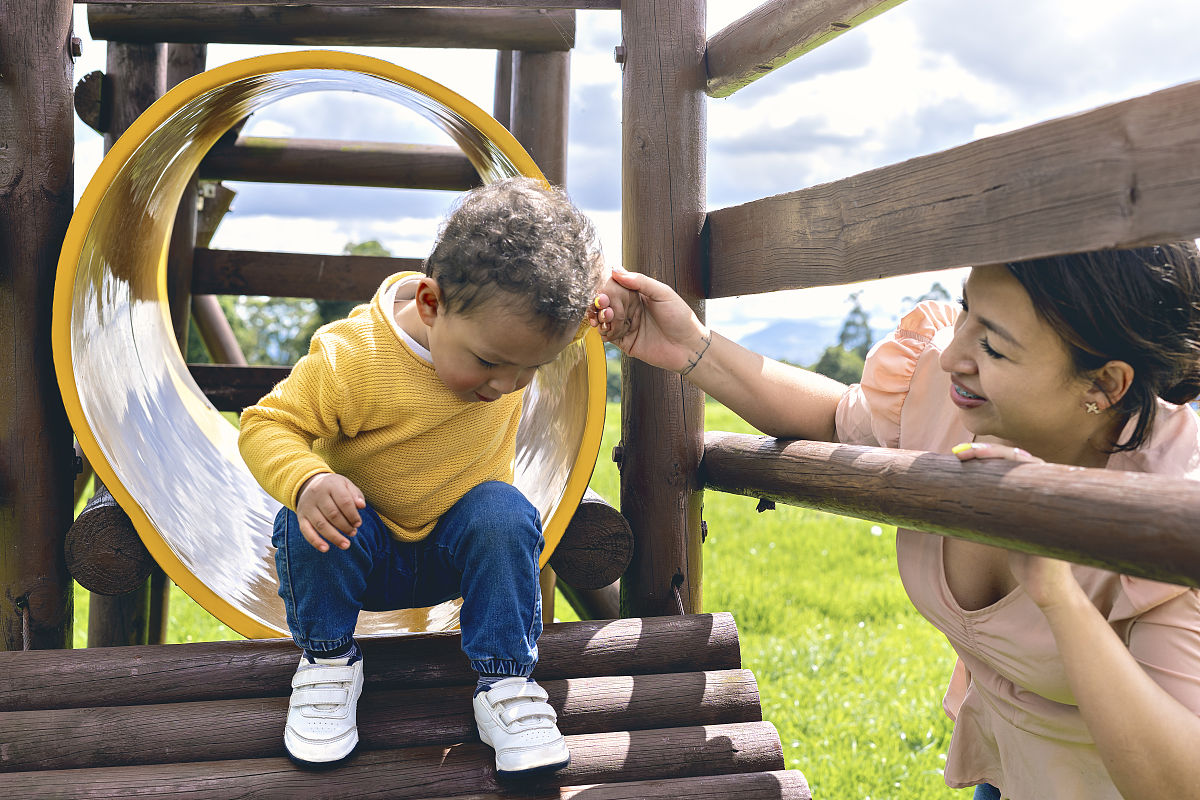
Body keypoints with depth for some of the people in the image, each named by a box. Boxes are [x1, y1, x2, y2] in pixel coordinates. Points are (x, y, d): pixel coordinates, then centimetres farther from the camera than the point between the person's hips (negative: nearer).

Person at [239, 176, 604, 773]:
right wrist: (308, 482, -42)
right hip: (365, 545, -2)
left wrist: (594, 281, -20)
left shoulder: (512, 325, -15)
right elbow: (267, 426, -21)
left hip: (462, 545, 2)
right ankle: (327, 661, -7)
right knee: (307, 527, -32)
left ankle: (506, 684, -18)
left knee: (504, 515, -30)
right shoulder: (350, 358, -29)